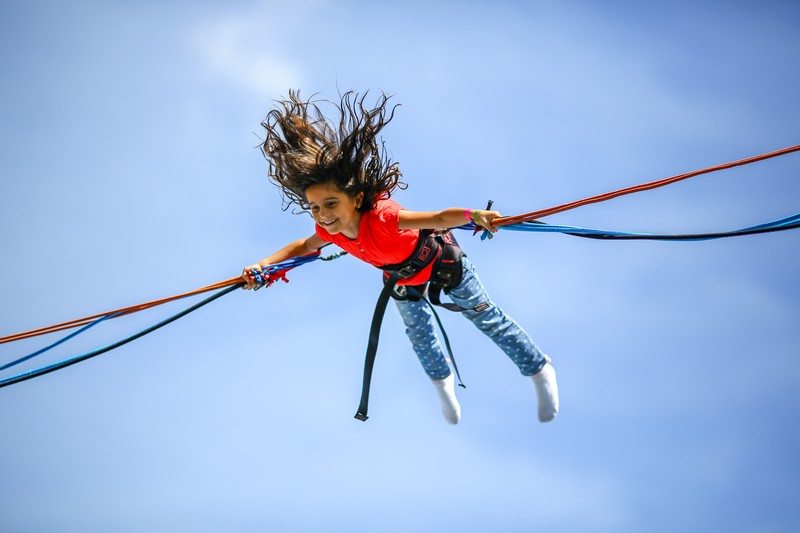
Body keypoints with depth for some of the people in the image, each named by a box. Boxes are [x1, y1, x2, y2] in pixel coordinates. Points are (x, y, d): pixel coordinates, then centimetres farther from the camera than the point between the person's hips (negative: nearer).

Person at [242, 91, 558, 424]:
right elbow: (305, 246, -6)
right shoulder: (329, 230, -28)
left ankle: (540, 371, 30)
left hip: (439, 261, -6)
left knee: (487, 318, 9)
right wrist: (264, 265, -18)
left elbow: (440, 218, -55)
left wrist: (473, 216, -73)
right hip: (402, 278, 6)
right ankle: (442, 381, 57)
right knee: (418, 332, 27)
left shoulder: (382, 217, -48)